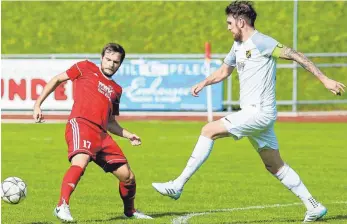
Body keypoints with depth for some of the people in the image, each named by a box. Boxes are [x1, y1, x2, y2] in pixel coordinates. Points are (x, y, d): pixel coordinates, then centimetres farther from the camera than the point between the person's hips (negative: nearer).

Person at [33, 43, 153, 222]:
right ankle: (62, 207, -42)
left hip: (101, 134, 6)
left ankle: (130, 211, 33)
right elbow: (57, 80, 15)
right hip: (80, 124, -6)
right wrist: (38, 104, 5)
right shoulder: (86, 68, 13)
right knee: (81, 161, -36)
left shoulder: (116, 90, 26)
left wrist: (128, 135, 15)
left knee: (127, 176, 8)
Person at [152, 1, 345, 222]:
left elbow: (296, 55, -14)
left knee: (209, 131, -12)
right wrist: (204, 83, 11)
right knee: (275, 165, 11)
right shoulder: (238, 46, 17)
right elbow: (224, 71, 30)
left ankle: (178, 185, -11)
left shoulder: (261, 42, -12)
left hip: (259, 112, -10)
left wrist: (324, 79, -18)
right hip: (254, 113, 10)